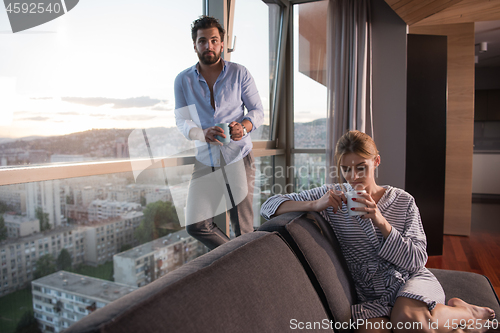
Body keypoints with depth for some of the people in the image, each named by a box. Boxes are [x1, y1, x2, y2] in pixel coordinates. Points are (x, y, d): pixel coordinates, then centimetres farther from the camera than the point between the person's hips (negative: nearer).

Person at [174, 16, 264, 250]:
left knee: (243, 228, 2)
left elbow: (258, 110, 3)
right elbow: (181, 121, 0)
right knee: (196, 225, 1)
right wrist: (203, 133, -22)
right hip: (205, 160, 3)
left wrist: (244, 127, -21)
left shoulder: (239, 74, -1)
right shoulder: (183, 80, 4)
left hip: (238, 158, -2)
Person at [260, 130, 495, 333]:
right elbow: (269, 206, -6)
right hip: (371, 295, 1)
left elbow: (417, 261, -7)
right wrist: (315, 205, -23)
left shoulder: (403, 201, 0)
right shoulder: (332, 196, -3)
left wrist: (381, 222, -22)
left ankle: (466, 313, -2)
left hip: (410, 280, -1)